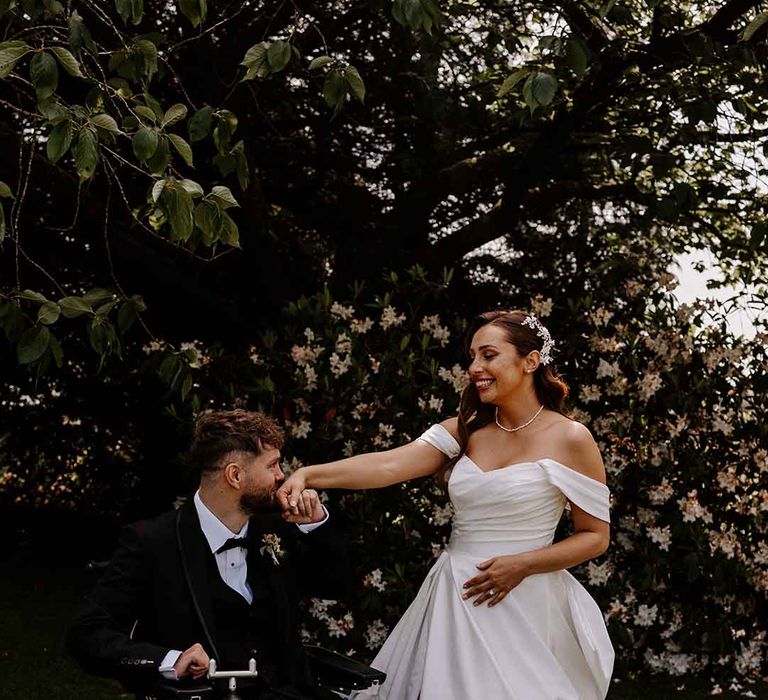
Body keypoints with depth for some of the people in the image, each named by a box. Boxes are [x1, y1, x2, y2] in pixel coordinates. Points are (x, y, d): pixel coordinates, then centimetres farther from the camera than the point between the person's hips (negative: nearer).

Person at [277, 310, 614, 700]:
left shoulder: (570, 439, -5)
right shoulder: (464, 431, 5)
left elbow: (595, 537, -2)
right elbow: (388, 465, -9)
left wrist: (522, 565, -14)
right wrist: (309, 474, -24)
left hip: (522, 605, -4)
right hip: (454, 599, 4)